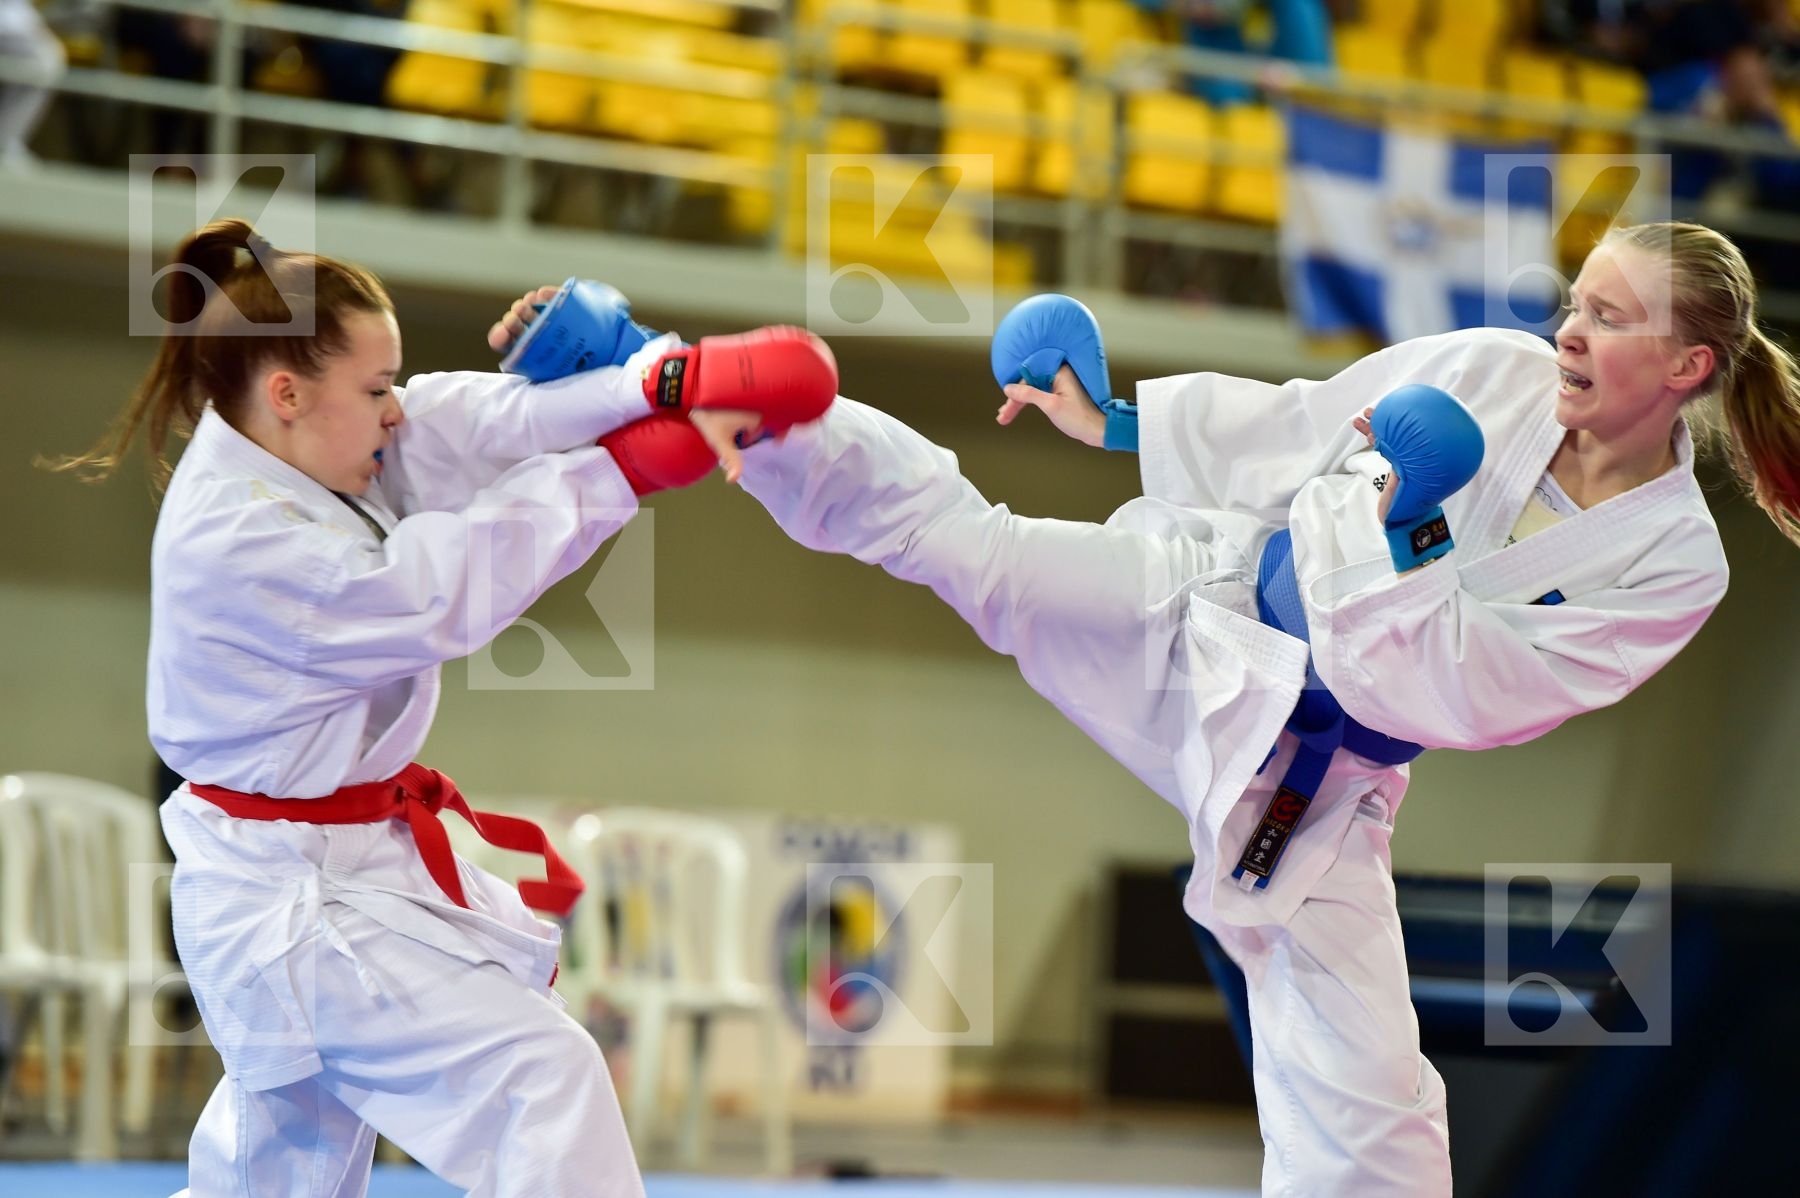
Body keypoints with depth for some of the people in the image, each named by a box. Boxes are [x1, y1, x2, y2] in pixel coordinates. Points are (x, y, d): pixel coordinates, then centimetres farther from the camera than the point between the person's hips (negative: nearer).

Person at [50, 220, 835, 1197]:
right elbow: (437, 595, -23)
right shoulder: (237, 545, -26)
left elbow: (478, 423, -9)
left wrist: (668, 382, -22)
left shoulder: (298, 456, 0)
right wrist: (618, 475, -17)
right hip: (299, 897, -10)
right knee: (539, 1071, -13)